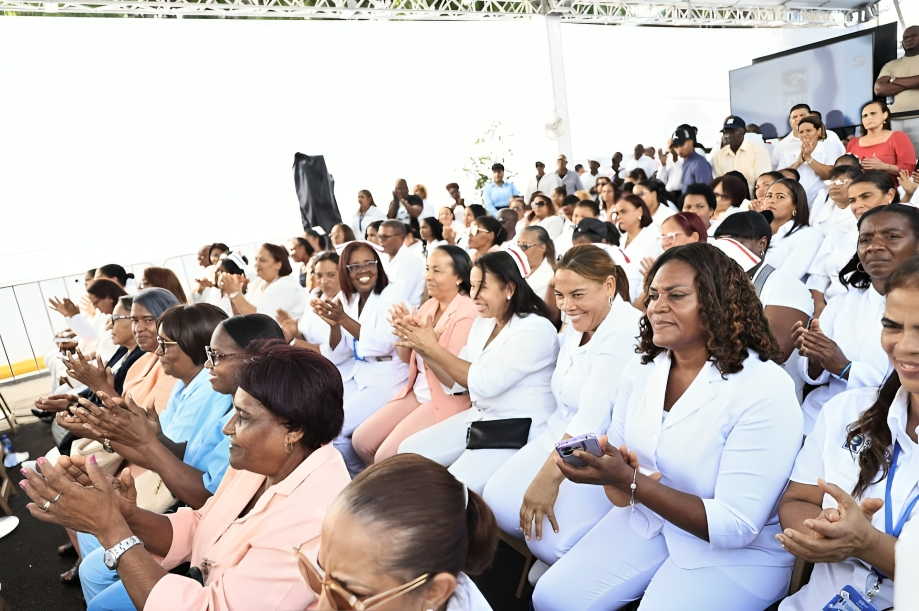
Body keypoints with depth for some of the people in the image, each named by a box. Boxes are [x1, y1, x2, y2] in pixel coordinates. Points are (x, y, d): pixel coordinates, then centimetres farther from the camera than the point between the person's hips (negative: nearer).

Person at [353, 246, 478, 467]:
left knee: (387, 457, -17)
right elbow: (406, 358, 10)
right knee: (361, 440, 3)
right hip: (417, 392, 8)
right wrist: (404, 330, -9)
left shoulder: (468, 313, -16)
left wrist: (428, 345, -30)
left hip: (448, 399, -8)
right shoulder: (429, 305, 7)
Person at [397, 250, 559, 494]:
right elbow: (458, 381, 8)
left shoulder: (536, 329, -17)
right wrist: (424, 350, -6)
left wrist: (433, 348, -18)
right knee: (409, 451, 4)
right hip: (478, 418, 8)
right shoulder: (482, 322, 8)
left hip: (519, 432, -8)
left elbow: (484, 383, -23)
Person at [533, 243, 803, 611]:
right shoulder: (641, 368, -2)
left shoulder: (765, 390, -23)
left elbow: (736, 526, -24)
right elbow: (616, 453, 2)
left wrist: (629, 480, -31)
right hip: (645, 520, 5)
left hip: (740, 552, -5)